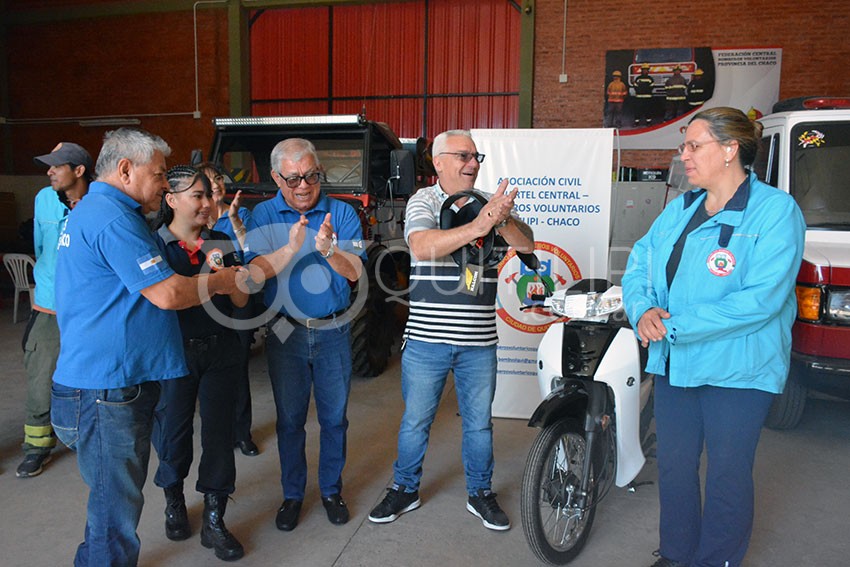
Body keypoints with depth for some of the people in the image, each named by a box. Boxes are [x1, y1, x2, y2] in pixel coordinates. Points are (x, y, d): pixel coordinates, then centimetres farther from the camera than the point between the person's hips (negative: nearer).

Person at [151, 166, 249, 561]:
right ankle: (174, 502, 38)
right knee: (173, 429, 11)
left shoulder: (221, 243, 5)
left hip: (219, 350, 3)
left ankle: (214, 521, 17)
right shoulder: (155, 243, -4)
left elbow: (241, 302, 4)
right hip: (174, 351, -2)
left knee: (219, 431, 4)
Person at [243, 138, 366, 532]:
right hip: (286, 332, 0)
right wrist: (291, 248, -29)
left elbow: (354, 272, -13)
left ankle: (331, 490, 30)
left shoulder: (342, 213, -4)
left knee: (334, 417, 11)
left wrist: (328, 250, -32)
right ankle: (292, 494, 29)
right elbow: (256, 272, -13)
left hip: (333, 332, 0)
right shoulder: (264, 215, -1)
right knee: (289, 419, 11)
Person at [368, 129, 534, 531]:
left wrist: (503, 219, -25)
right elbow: (422, 246, -22)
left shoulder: (489, 204, 6)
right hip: (427, 339, -2)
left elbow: (527, 244, -4)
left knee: (479, 423, 15)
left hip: (479, 342, 3)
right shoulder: (424, 201, -3)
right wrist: (477, 226, -32)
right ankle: (405, 489, 32)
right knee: (415, 420, 12)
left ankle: (480, 494, 34)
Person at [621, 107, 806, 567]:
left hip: (736, 370, -6)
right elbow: (638, 262, 9)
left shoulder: (776, 210, -12)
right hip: (672, 364, 6)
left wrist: (675, 325, -23)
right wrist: (643, 309, -13)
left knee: (727, 476, 8)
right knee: (673, 466, 17)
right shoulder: (679, 209, 9)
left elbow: (762, 298, -22)